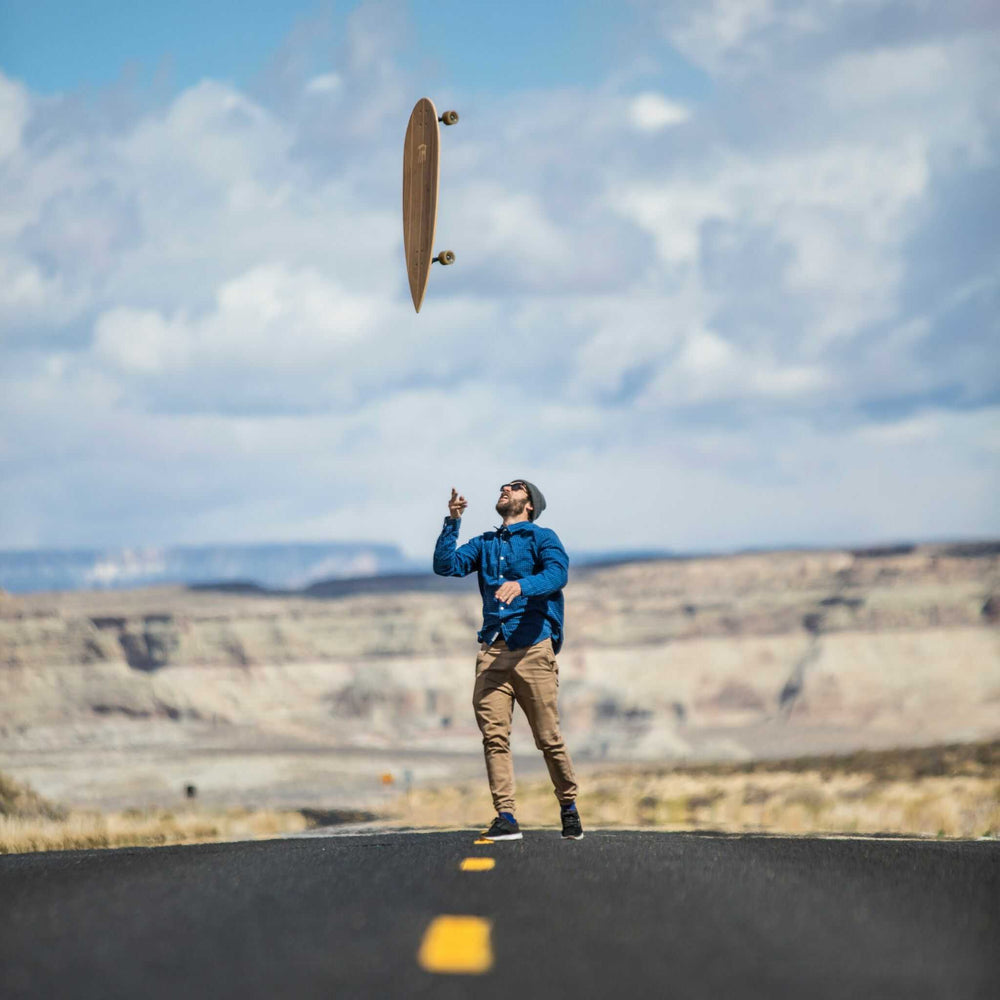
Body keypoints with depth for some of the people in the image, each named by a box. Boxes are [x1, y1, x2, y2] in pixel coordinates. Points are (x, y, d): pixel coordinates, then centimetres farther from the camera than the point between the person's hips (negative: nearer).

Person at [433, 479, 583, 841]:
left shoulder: (543, 538, 6)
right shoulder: (484, 544, 22)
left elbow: (557, 574, -14)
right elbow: (446, 565, 8)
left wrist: (521, 585, -32)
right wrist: (452, 522, -2)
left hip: (533, 648, -4)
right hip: (493, 650, 4)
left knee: (548, 738, -3)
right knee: (494, 736, -7)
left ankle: (568, 808, 16)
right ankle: (505, 818, -8)